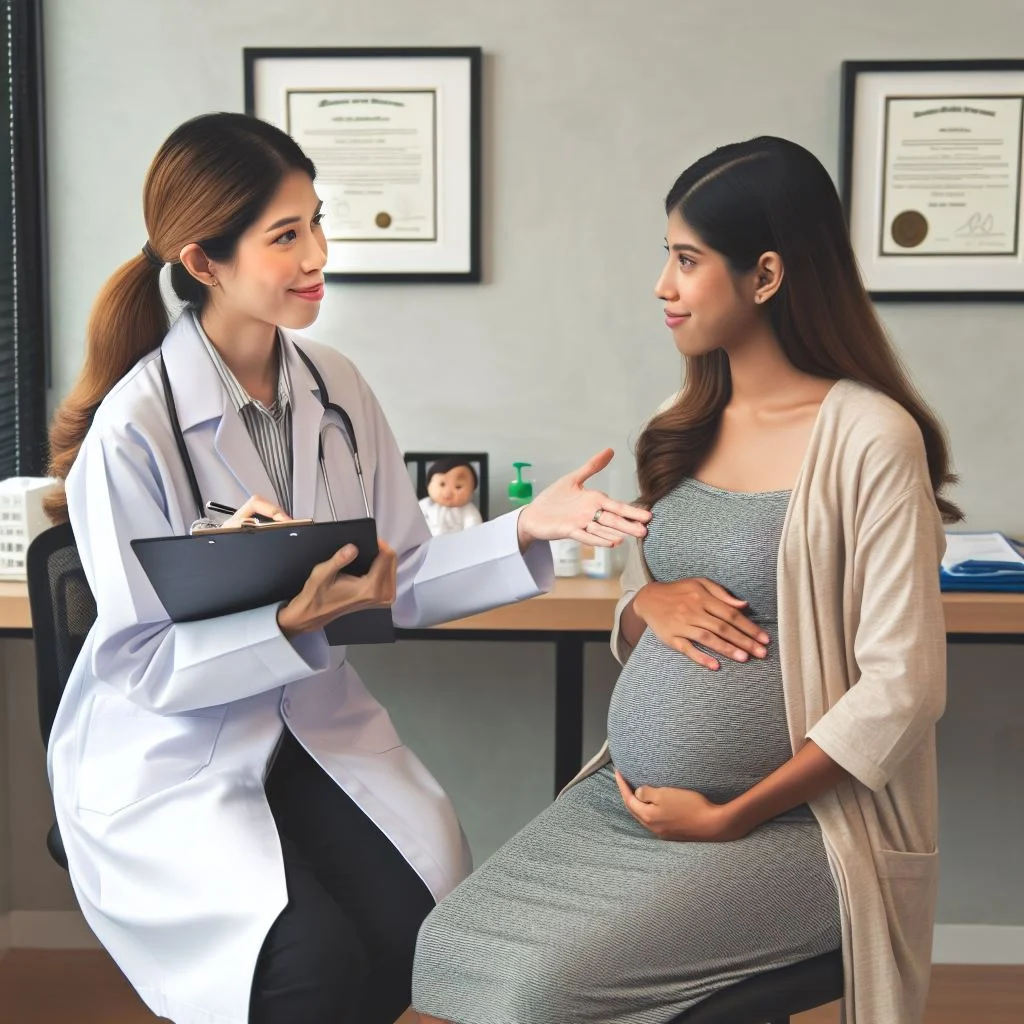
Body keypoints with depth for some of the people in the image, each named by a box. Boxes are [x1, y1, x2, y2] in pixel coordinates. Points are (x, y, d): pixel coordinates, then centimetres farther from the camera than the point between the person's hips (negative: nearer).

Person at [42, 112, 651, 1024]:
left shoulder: (335, 387, 1)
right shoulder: (134, 427, -18)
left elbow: (402, 579, 3)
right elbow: (147, 664, -16)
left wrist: (526, 530, -11)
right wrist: (296, 619, -31)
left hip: (313, 726, 5)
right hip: (170, 756, -5)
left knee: (415, 926, -19)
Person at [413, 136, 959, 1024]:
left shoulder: (870, 437, -13)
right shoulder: (690, 425, 9)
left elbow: (902, 689, -15)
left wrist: (731, 819, -15)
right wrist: (650, 603, -6)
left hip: (785, 823, -6)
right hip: (626, 794, 6)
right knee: (448, 948, -12)